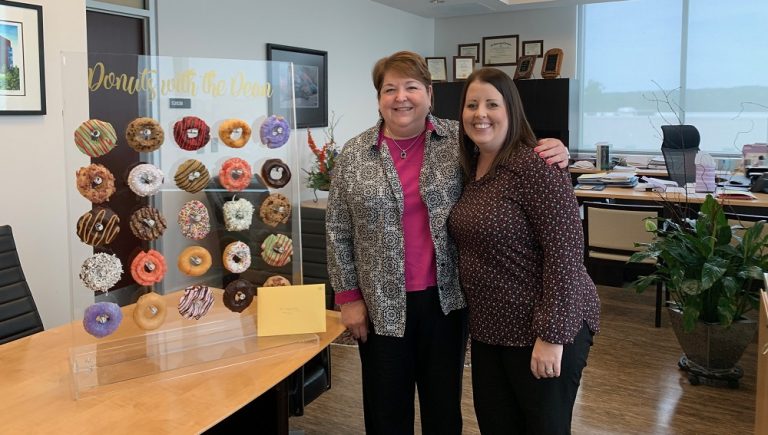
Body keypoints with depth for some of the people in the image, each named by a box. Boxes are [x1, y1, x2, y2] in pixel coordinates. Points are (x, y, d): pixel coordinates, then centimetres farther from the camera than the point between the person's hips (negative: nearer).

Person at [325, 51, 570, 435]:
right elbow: (338, 231, 2)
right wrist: (348, 297, 0)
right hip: (382, 304, 0)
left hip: (445, 298, 0)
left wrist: (550, 153, -18)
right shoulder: (353, 155, -1)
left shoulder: (460, 140, -3)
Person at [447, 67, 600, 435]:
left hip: (543, 329, -7)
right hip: (488, 329, 8)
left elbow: (565, 251, -22)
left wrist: (552, 335, -22)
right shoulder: (470, 169, 6)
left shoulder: (536, 166, -18)